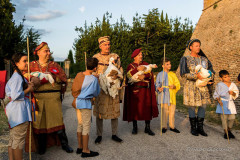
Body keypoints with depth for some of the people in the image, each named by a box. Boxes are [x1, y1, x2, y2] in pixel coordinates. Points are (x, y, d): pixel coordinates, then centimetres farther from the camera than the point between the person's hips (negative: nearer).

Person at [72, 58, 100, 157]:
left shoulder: (79, 75, 1)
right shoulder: (94, 79, -14)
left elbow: (73, 89, 6)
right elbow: (96, 93, -2)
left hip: (77, 101, 7)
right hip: (85, 103, -7)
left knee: (80, 124, 17)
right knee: (86, 126, 2)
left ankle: (80, 147, 28)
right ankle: (85, 151, 9)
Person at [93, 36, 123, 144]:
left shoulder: (115, 56, 10)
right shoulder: (95, 57, 5)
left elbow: (120, 70, 14)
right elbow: (93, 72, 6)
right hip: (100, 88, -2)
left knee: (115, 111, 7)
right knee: (99, 112, 4)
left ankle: (114, 134, 21)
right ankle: (99, 135, 18)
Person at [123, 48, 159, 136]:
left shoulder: (146, 64, 14)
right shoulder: (131, 66, 8)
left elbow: (150, 74, 0)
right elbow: (128, 75, -12)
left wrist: (144, 76, -20)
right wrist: (137, 69, -24)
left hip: (145, 90, 2)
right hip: (134, 90, -1)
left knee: (147, 108, -3)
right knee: (134, 108, 0)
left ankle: (147, 127, 7)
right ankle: (135, 127, 15)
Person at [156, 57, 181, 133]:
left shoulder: (173, 74, 13)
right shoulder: (160, 74, 3)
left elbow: (178, 84, 11)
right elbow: (157, 84, 1)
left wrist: (174, 86, -11)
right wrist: (159, 88, -20)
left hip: (172, 96, 3)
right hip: (163, 96, -3)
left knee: (172, 111, 5)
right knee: (164, 111, -3)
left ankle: (172, 126, 18)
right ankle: (164, 126, 10)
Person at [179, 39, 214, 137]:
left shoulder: (204, 59, 13)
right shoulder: (185, 59, -1)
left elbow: (211, 70, 14)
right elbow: (183, 74, -11)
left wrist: (210, 79, -7)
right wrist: (196, 76, -22)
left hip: (203, 86, 5)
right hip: (191, 86, -5)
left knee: (203, 106, 5)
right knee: (192, 107, 0)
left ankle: (200, 127, 18)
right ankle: (193, 128, 14)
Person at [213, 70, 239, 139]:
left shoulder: (232, 84, 7)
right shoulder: (219, 85, -4)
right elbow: (216, 94, 0)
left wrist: (233, 93, -11)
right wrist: (218, 100, -14)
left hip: (231, 103, 4)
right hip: (223, 103, -4)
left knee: (232, 118, 3)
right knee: (224, 118, 0)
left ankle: (229, 130, 27)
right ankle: (225, 132, 13)